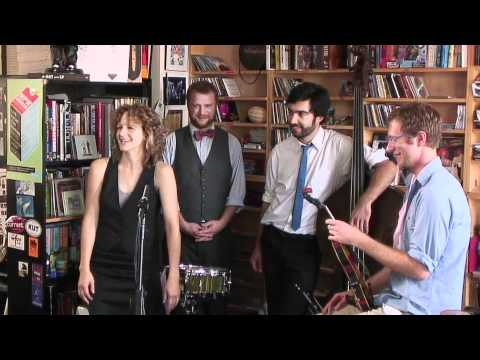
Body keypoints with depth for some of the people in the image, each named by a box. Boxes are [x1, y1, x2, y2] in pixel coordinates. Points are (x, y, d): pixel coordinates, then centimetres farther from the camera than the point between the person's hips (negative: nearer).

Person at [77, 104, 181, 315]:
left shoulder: (161, 172, -7)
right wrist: (84, 269, -3)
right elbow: (90, 220, 1)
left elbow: (172, 226, -12)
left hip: (145, 272, -1)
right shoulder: (100, 168, -1)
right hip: (103, 270, 1)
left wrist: (174, 277, -17)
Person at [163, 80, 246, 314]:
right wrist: (184, 224, -9)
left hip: (219, 234, 1)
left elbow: (237, 191, 5)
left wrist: (222, 222, -7)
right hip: (181, 234, -1)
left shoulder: (231, 143, 7)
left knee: (217, 295, 4)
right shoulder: (173, 141, 2)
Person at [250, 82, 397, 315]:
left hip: (307, 245, -4)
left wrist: (365, 201, -31)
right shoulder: (280, 152, 2)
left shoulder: (340, 146, -10)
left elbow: (388, 165, -18)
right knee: (274, 307, 14)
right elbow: (268, 200, 10)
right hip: (272, 239, 4)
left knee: (292, 308, -6)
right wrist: (258, 246, 14)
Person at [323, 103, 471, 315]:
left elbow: (419, 268, -23)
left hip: (417, 309, -9)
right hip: (401, 301, 9)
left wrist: (358, 239, -17)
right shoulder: (418, 186, 14)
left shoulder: (435, 193, -19)